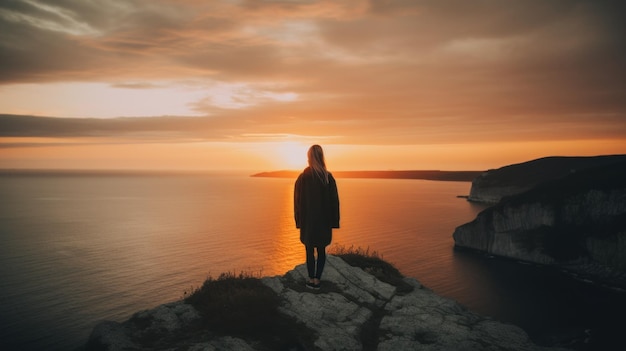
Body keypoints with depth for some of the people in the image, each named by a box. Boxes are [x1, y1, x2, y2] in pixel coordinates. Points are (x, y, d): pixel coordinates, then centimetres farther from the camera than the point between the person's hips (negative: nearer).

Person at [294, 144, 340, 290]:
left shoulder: (302, 178, -9)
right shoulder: (329, 177, -6)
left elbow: (298, 201, -4)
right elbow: (334, 201, -3)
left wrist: (299, 220, 5)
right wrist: (333, 222, 4)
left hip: (308, 221, -1)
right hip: (324, 221, 1)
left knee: (310, 250, 10)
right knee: (321, 250, 12)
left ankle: (311, 280, 15)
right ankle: (317, 279, 12)